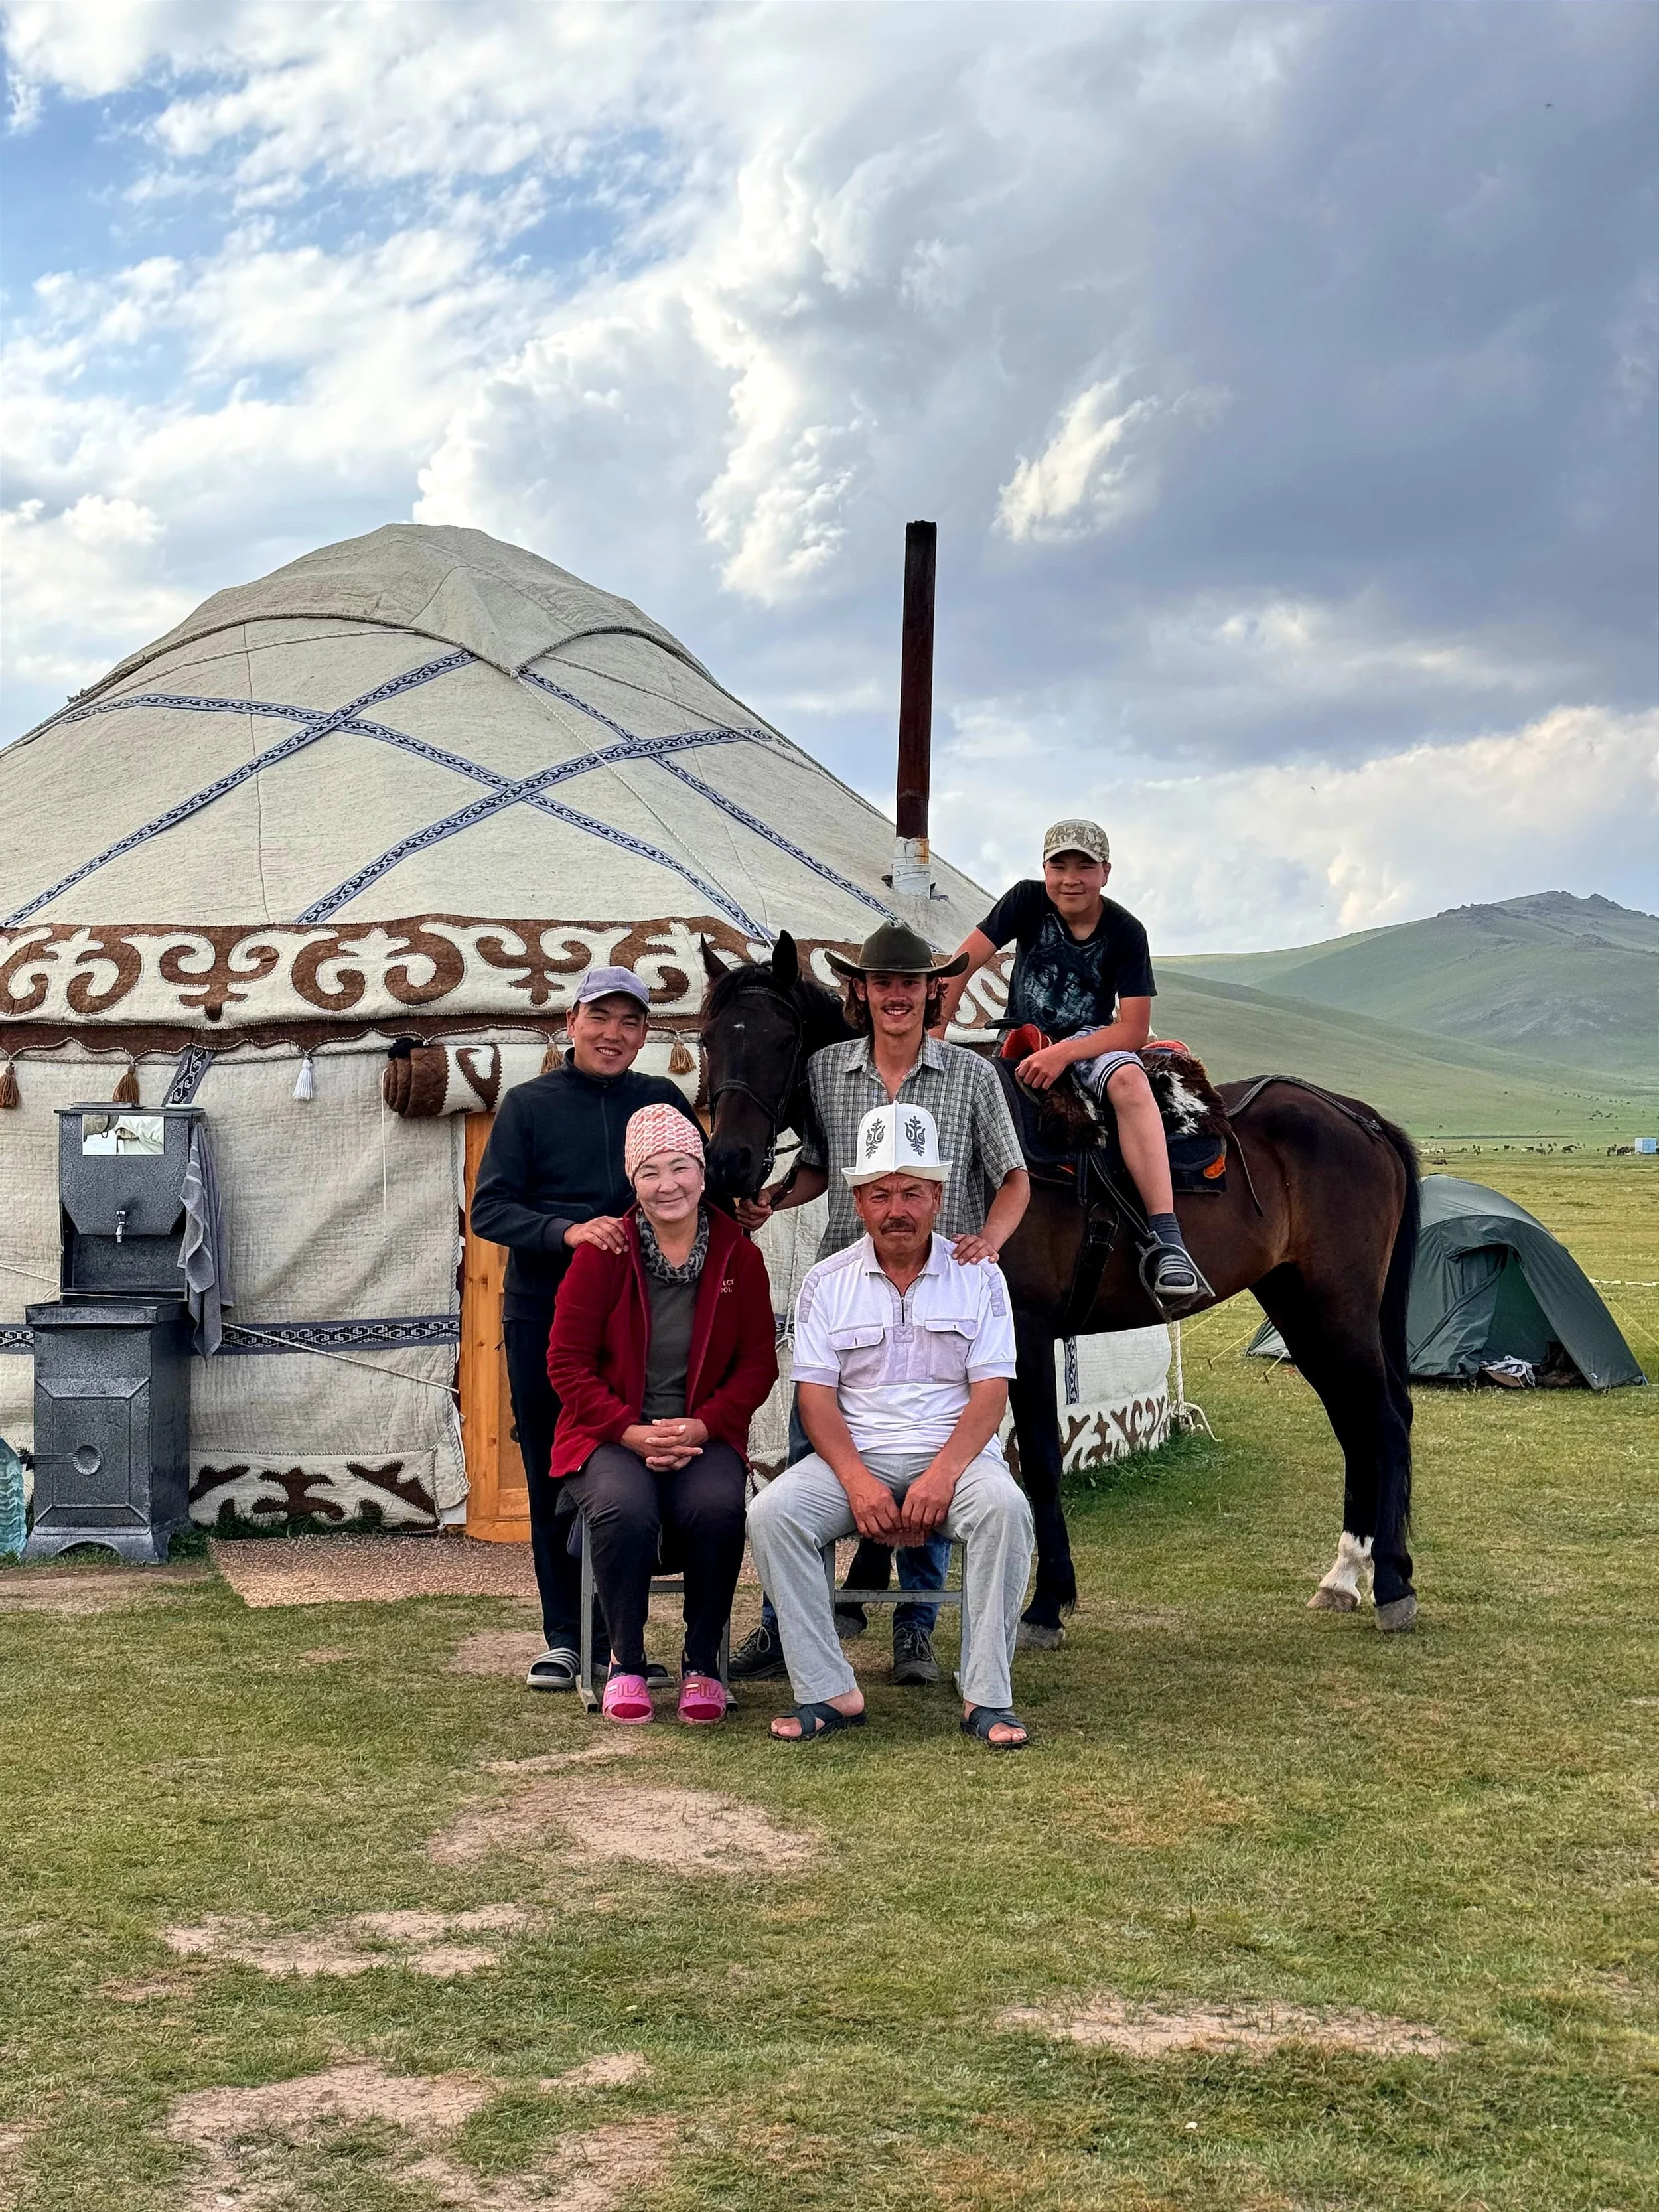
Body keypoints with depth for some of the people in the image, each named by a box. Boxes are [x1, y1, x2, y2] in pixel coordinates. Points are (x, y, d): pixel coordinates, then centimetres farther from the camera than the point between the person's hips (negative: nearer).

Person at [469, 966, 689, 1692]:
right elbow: (488, 1209, -4)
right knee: (554, 1479, 5)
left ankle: (619, 1636, 10)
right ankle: (565, 1637, 16)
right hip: (542, 1316, -1)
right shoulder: (528, 1105, 3)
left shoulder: (663, 1102, 9)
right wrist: (568, 1232, -21)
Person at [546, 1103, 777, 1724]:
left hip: (705, 1435, 1)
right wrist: (633, 1432, -14)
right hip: (611, 1434, -1)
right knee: (625, 1507, -34)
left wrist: (701, 1426, -11)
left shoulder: (737, 1255, 3)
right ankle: (625, 1662, -11)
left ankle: (703, 1664, -11)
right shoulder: (602, 1254, -2)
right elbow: (567, 1363, -1)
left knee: (718, 1506, -32)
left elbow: (759, 1362, 5)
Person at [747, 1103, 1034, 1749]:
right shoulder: (827, 1283, 7)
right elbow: (816, 1394, 0)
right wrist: (857, 1481, -17)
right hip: (855, 1456, 1)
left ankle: (987, 1697, -26)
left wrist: (943, 1474, -20)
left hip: (953, 1453, -1)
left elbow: (991, 1392, -3)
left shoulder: (978, 1276, 5)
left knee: (1004, 1505, -34)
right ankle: (828, 1693, -21)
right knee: (772, 1511, -27)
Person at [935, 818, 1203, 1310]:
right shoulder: (1026, 901, -7)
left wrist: (1063, 1053, -29)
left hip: (1091, 1040, -4)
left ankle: (1166, 1242, -47)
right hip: (1020, 1039, 4)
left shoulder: (1125, 932, -11)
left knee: (1128, 1080, -35)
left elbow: (1134, 1029, -16)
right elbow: (962, 965, -9)